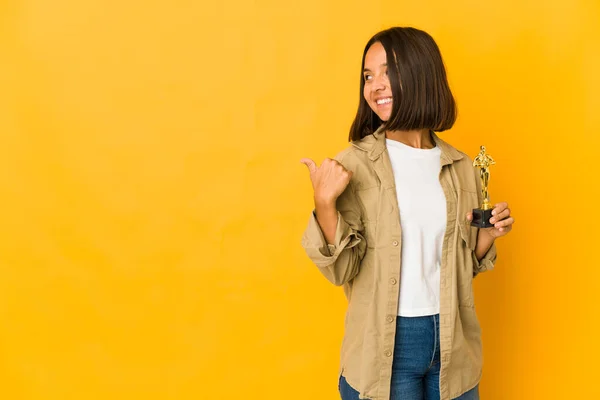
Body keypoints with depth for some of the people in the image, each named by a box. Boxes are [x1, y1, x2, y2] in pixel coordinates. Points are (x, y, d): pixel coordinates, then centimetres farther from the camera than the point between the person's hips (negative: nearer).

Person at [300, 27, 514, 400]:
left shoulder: (461, 166, 2)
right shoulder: (355, 164, -9)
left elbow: (462, 264, 12)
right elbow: (342, 270, -13)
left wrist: (488, 233, -6)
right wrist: (324, 202, -26)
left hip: (452, 343, 4)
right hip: (384, 346, -3)